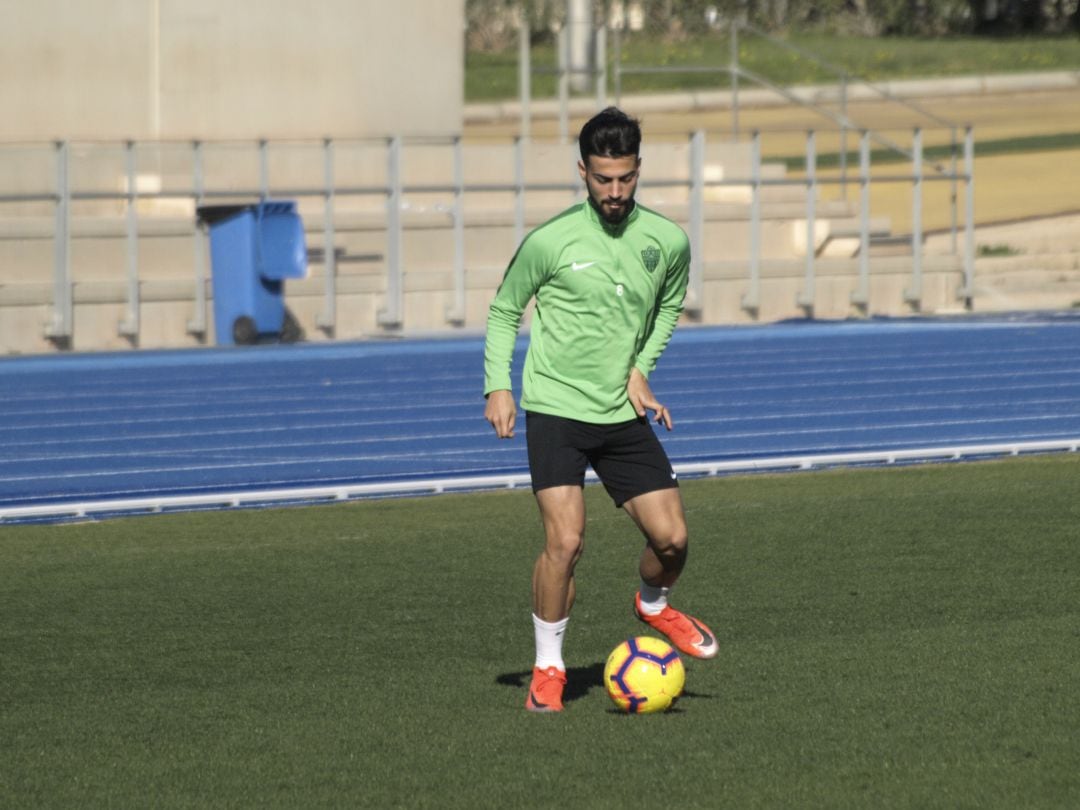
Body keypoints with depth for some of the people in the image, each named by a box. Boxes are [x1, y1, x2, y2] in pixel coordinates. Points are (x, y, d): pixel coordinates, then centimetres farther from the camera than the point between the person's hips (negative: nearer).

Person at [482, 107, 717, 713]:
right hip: (556, 410, -3)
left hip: (623, 414, 4)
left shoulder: (668, 241, -1)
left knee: (671, 537, 0)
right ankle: (549, 668, -1)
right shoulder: (551, 241, -11)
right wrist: (498, 385, -7)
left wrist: (640, 368, 5)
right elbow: (504, 311, 3)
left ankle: (654, 605, 34)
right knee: (565, 542, -16)